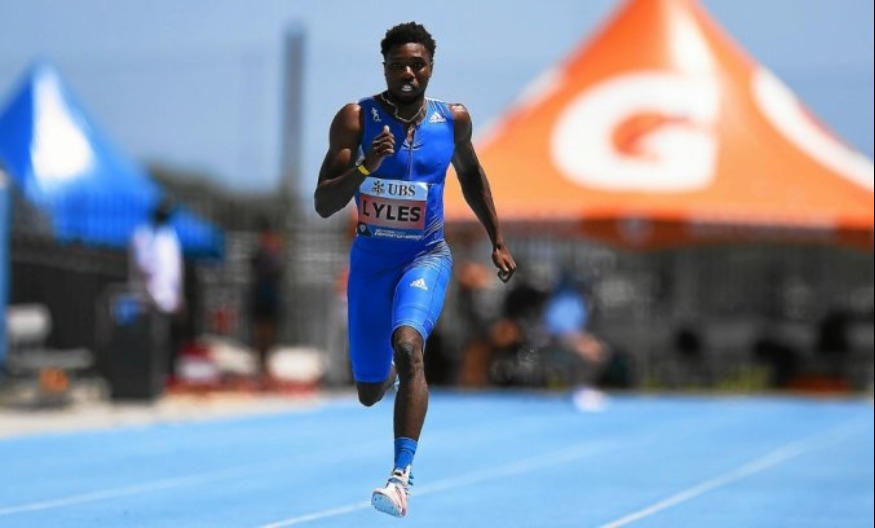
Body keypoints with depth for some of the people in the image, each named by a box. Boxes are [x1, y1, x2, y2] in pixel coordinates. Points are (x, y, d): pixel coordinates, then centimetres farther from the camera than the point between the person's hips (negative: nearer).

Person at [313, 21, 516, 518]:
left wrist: (498, 242, 16)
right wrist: (366, 165, -32)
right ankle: (390, 374, 52)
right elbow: (323, 205, -15)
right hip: (370, 259, 1)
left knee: (408, 346, -31)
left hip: (426, 257, -1)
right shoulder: (356, 119, -12)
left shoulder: (454, 120, -5)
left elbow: (471, 175, 17)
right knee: (370, 394, 11)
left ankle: (402, 477, -33)